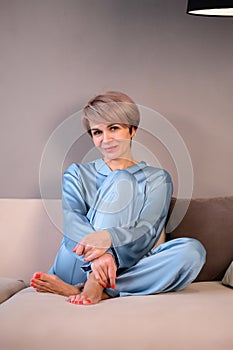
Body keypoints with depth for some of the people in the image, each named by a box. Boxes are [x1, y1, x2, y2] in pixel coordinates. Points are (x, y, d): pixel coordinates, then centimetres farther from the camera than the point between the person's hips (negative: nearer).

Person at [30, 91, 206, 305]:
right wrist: (99, 254, -29)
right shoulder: (78, 174, 14)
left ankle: (78, 290, -33)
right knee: (121, 180, -14)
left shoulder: (157, 179, 12)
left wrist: (109, 237, -30)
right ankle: (94, 286, -33)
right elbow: (72, 220, -6)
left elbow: (146, 231, -6)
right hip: (78, 268, -1)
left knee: (193, 250, -27)